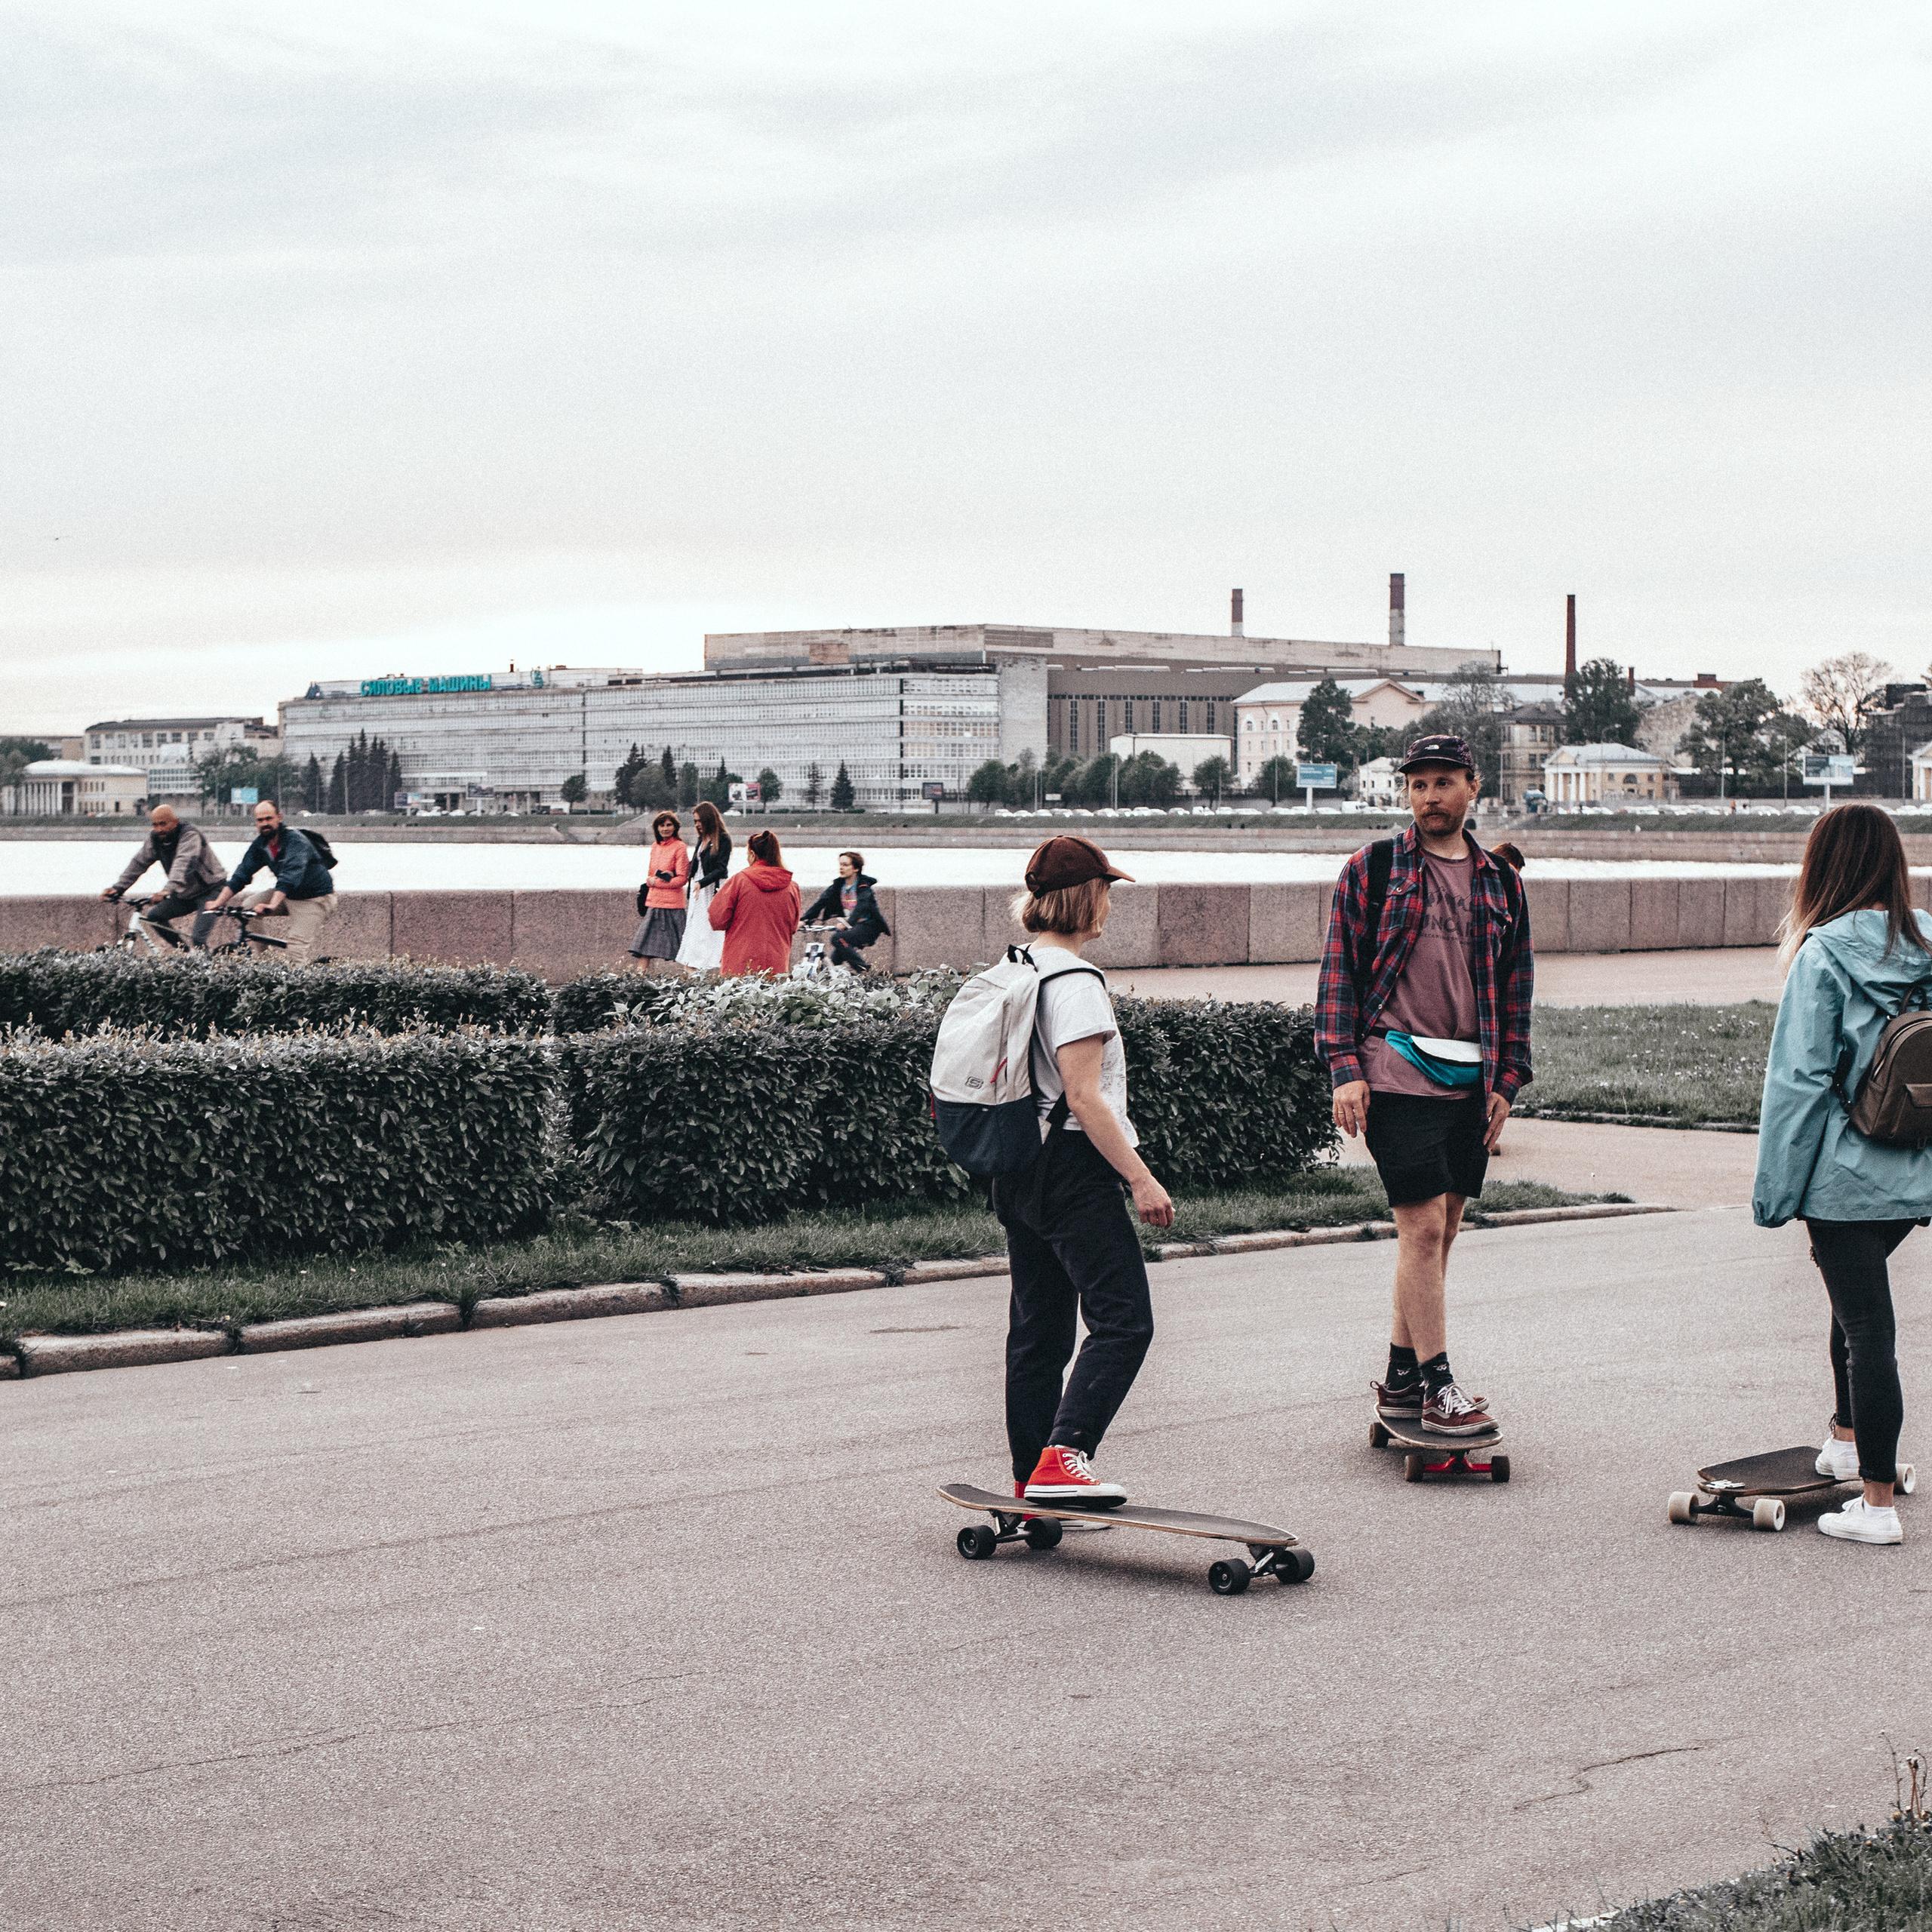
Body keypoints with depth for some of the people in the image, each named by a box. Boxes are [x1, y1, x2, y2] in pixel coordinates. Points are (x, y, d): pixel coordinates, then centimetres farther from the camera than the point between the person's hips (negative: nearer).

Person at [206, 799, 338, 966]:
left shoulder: (295, 840, -25)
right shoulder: (260, 844, -1)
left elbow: (291, 874, -39)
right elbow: (242, 874, -3)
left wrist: (273, 905, -51)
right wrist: (219, 901, -15)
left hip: (315, 899, -8)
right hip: (288, 896, 8)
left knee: (297, 949, -20)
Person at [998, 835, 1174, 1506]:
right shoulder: (1074, 981, -15)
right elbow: (1084, 1097, -19)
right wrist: (1141, 1178, -16)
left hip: (1019, 1173, 10)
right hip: (1072, 1169, -10)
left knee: (1038, 1327, 12)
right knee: (1123, 1321, -9)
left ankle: (1032, 1484, 15)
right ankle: (1062, 1458, -20)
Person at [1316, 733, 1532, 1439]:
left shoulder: (1501, 884, 14)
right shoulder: (1371, 870, 2)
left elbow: (1516, 986, 18)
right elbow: (1339, 970, 1)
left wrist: (1506, 1080, 10)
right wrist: (1345, 1069, -7)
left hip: (1470, 1080, 5)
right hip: (1399, 1070, -5)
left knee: (1439, 1232, 9)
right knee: (1423, 1228, -11)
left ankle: (1401, 1379, 18)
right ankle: (1436, 1387, -8)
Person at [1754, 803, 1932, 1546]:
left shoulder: (1823, 955, -14)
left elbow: (1800, 1079, -13)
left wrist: (1776, 1190, -6)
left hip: (1846, 1176, -6)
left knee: (1865, 1323, -2)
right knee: (1860, 1298, 26)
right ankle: (1847, 1440, 40)